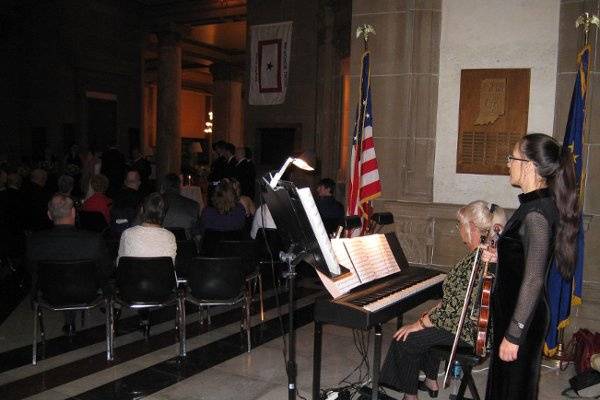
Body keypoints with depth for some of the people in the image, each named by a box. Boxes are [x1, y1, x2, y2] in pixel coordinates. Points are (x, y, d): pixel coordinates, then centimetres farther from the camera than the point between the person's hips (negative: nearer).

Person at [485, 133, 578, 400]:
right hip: (512, 311, 9)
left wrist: (513, 335, -22)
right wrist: (498, 257, 8)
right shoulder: (540, 203, 6)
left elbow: (533, 280, -25)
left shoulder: (536, 212, -23)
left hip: (521, 318, -9)